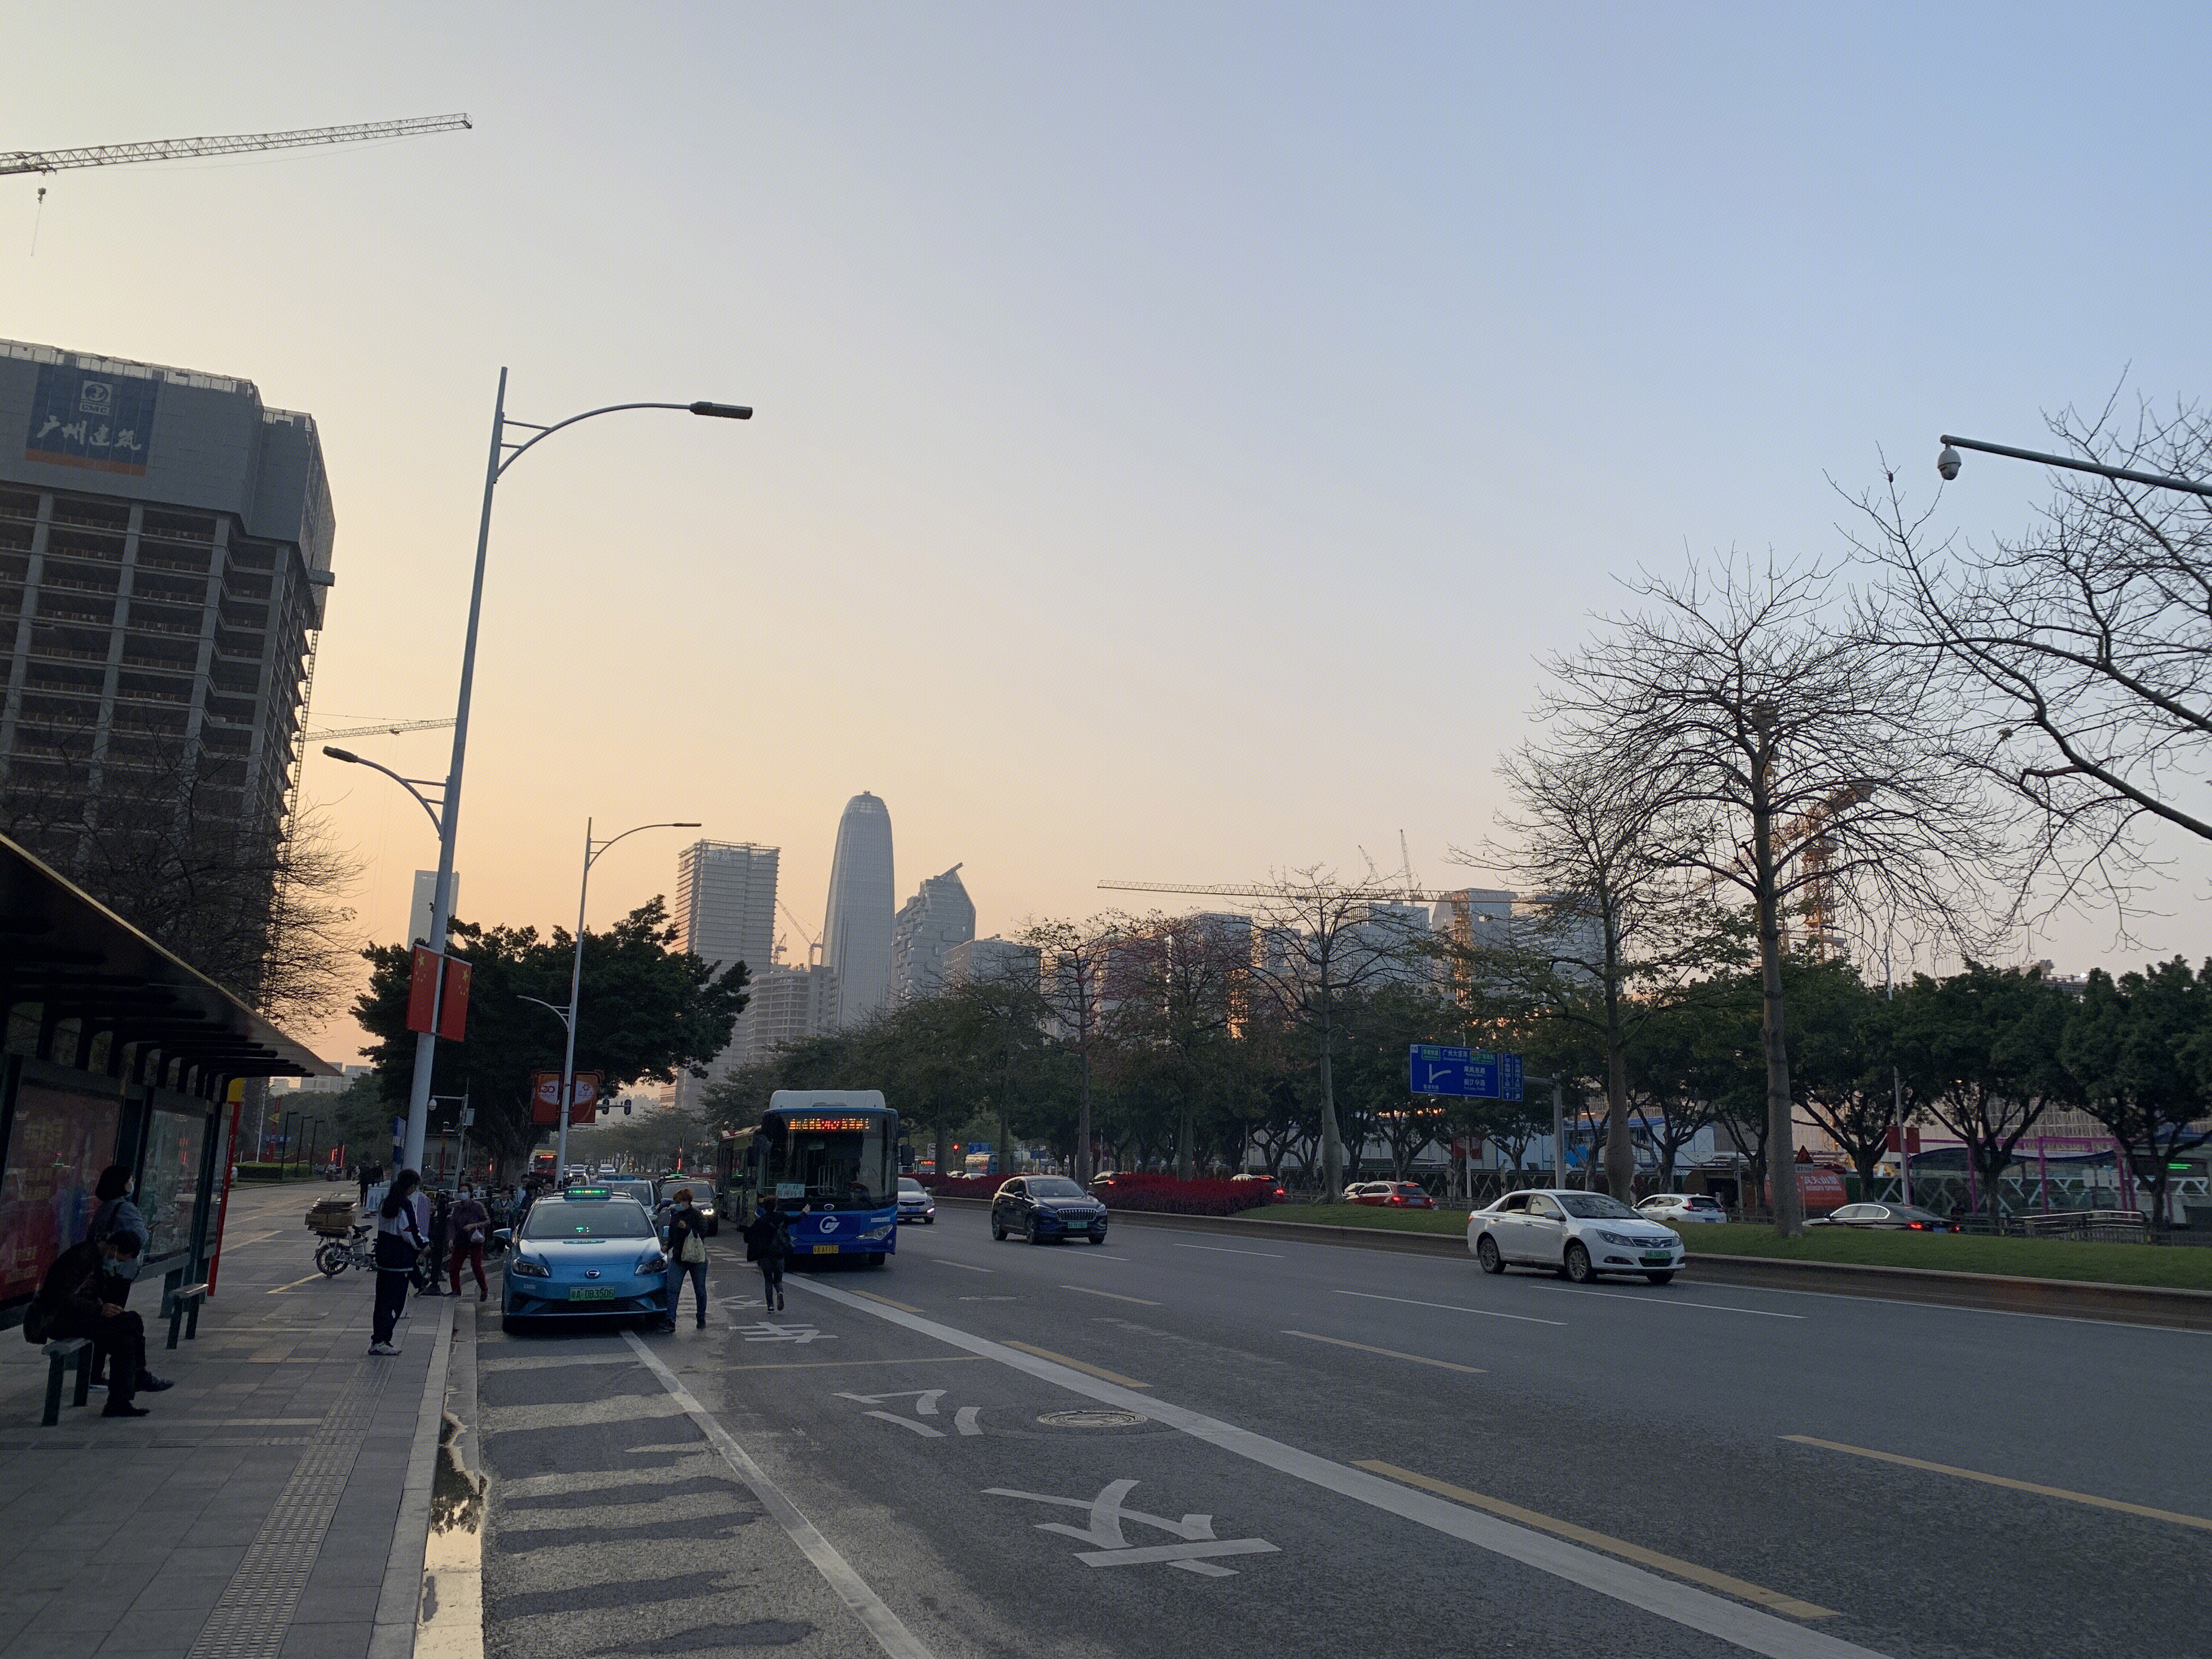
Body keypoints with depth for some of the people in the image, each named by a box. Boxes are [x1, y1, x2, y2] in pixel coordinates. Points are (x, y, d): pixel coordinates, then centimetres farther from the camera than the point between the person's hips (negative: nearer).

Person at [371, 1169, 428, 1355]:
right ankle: (380, 1341, -3)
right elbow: (412, 1234, -18)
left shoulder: (385, 1202, 10)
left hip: (382, 1259, 8)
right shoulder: (406, 1206, -17)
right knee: (395, 1302, -2)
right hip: (400, 1261, -8)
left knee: (382, 1299, 15)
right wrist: (423, 1245, 1)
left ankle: (378, 1339, 19)